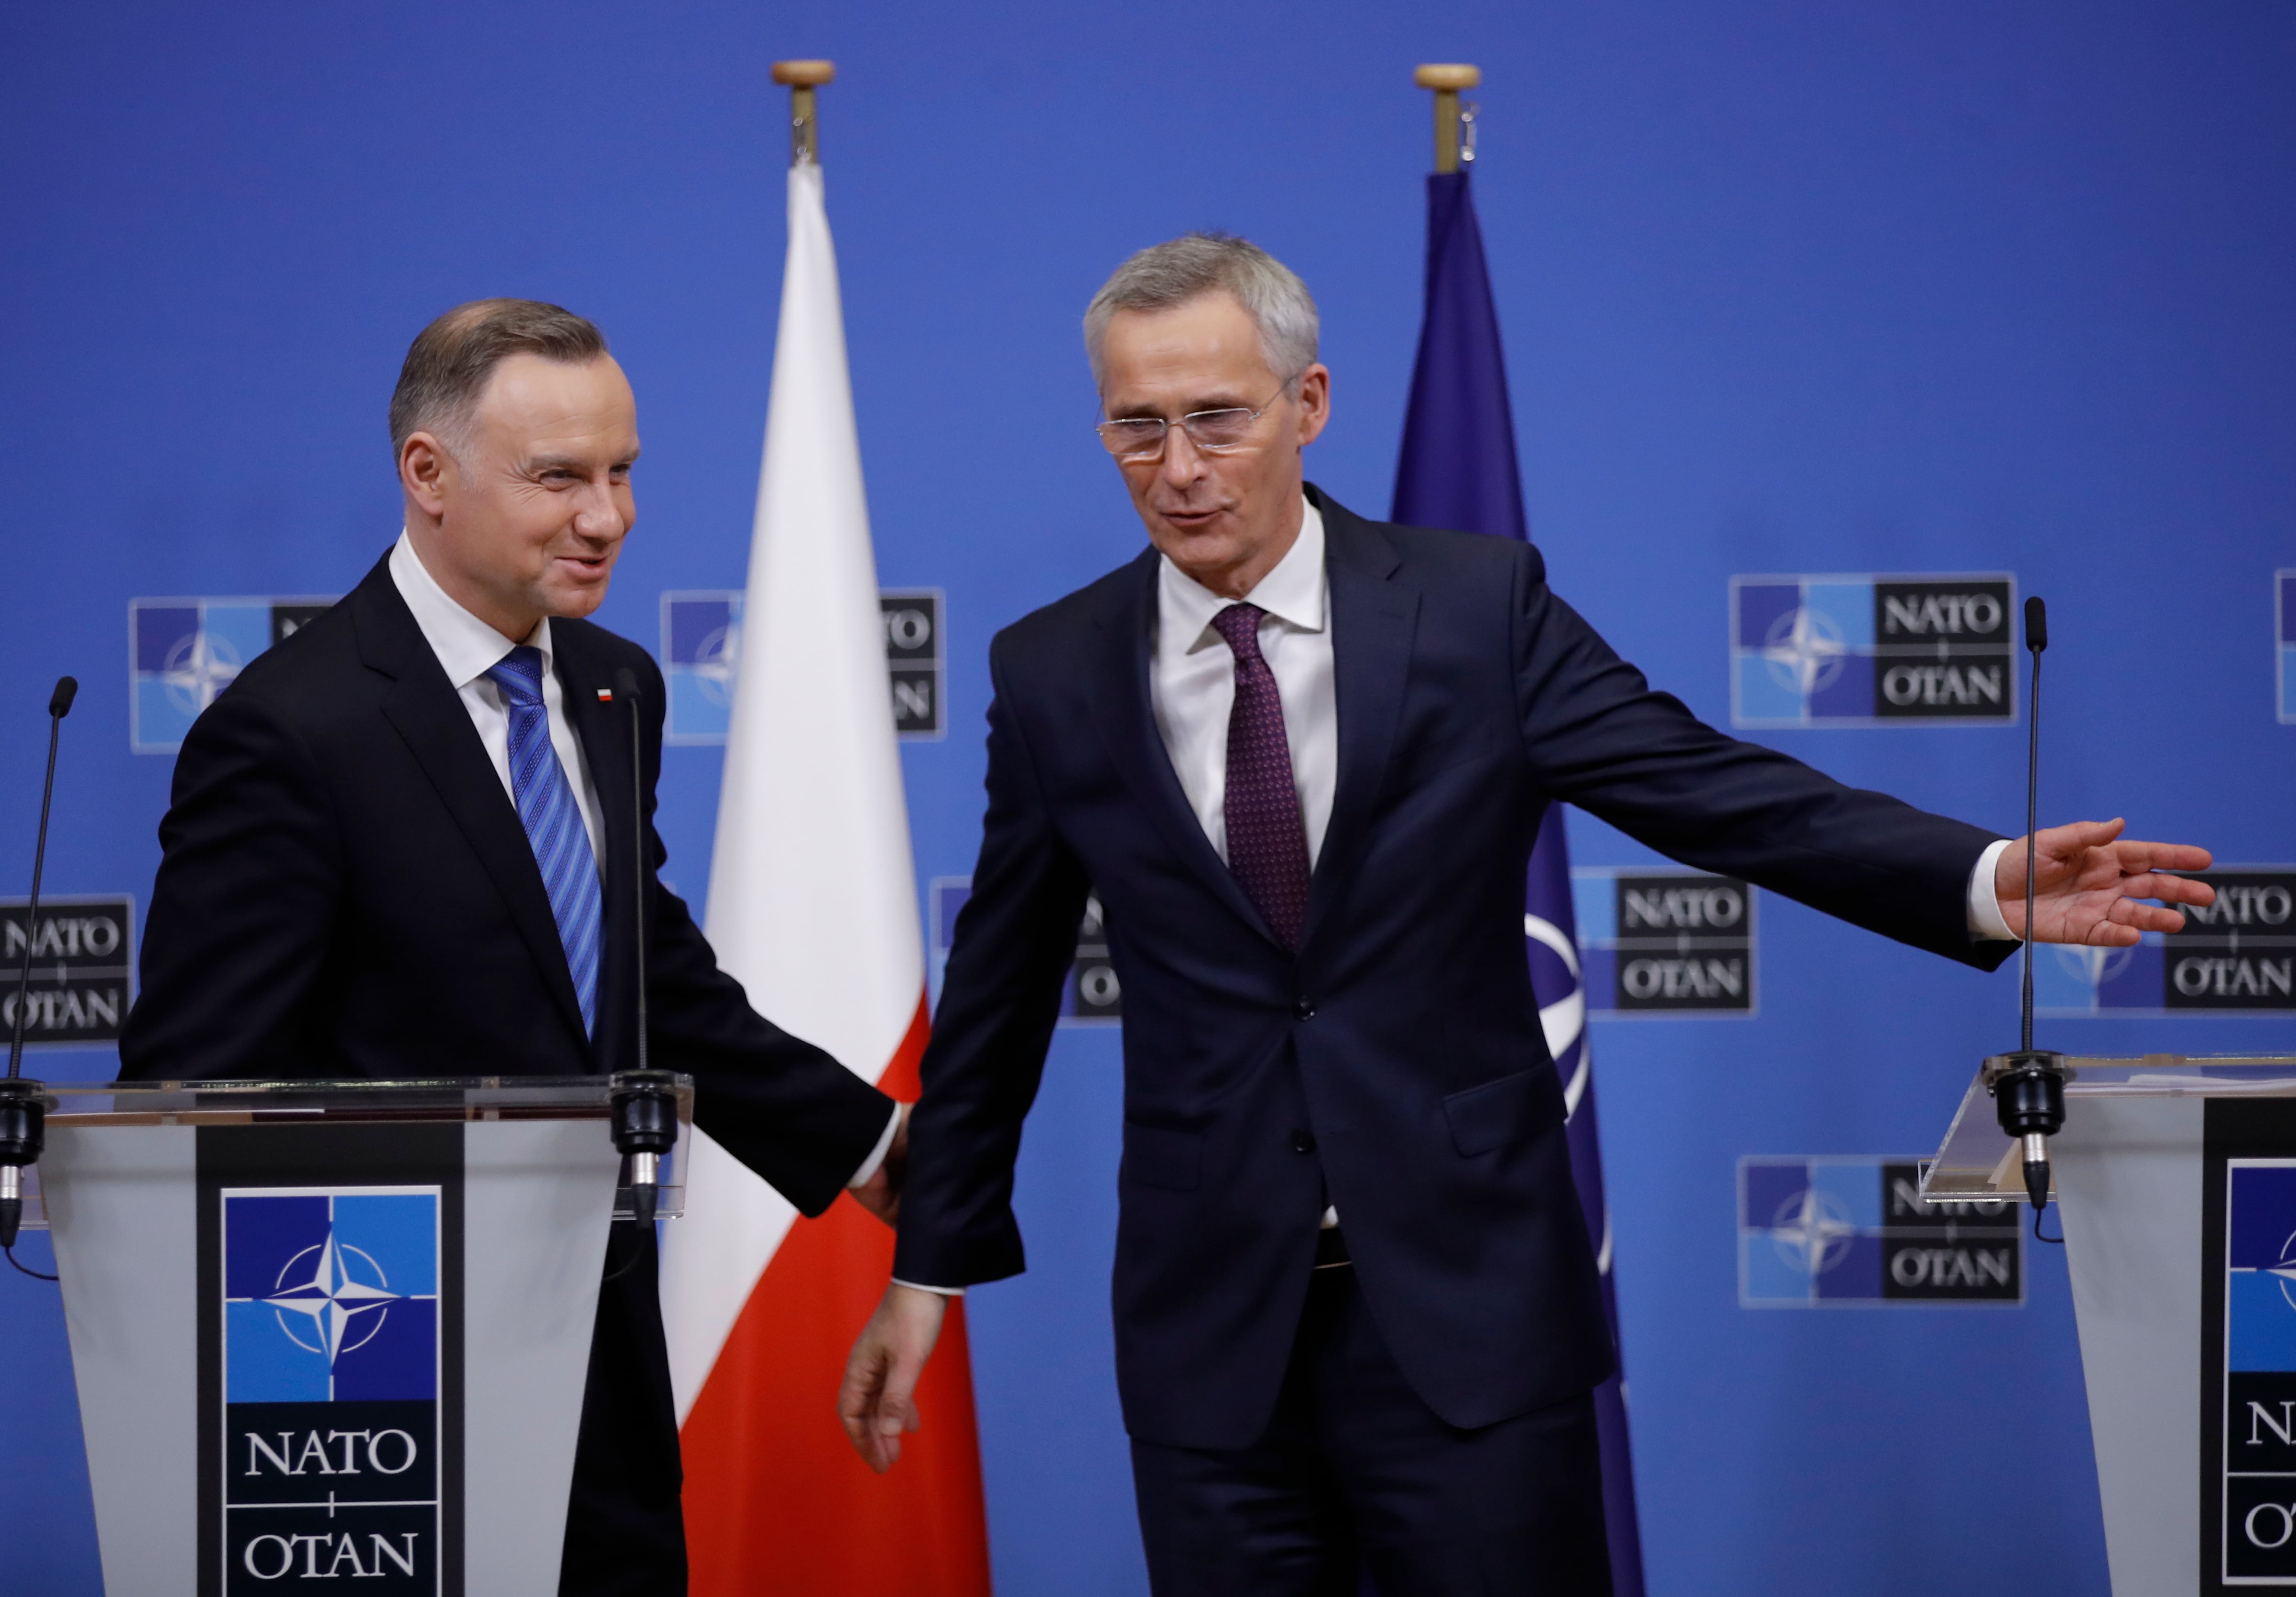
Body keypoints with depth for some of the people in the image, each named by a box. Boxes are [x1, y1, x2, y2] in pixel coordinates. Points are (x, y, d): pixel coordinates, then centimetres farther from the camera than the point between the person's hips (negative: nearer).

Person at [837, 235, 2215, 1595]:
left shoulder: (1477, 604, -1)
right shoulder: (1053, 674, 4)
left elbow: (1716, 793, -5)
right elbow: (998, 994, 13)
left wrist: (1987, 882, -20)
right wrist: (934, 1268, 16)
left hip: (1468, 1308, -1)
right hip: (1210, 1325, 2)